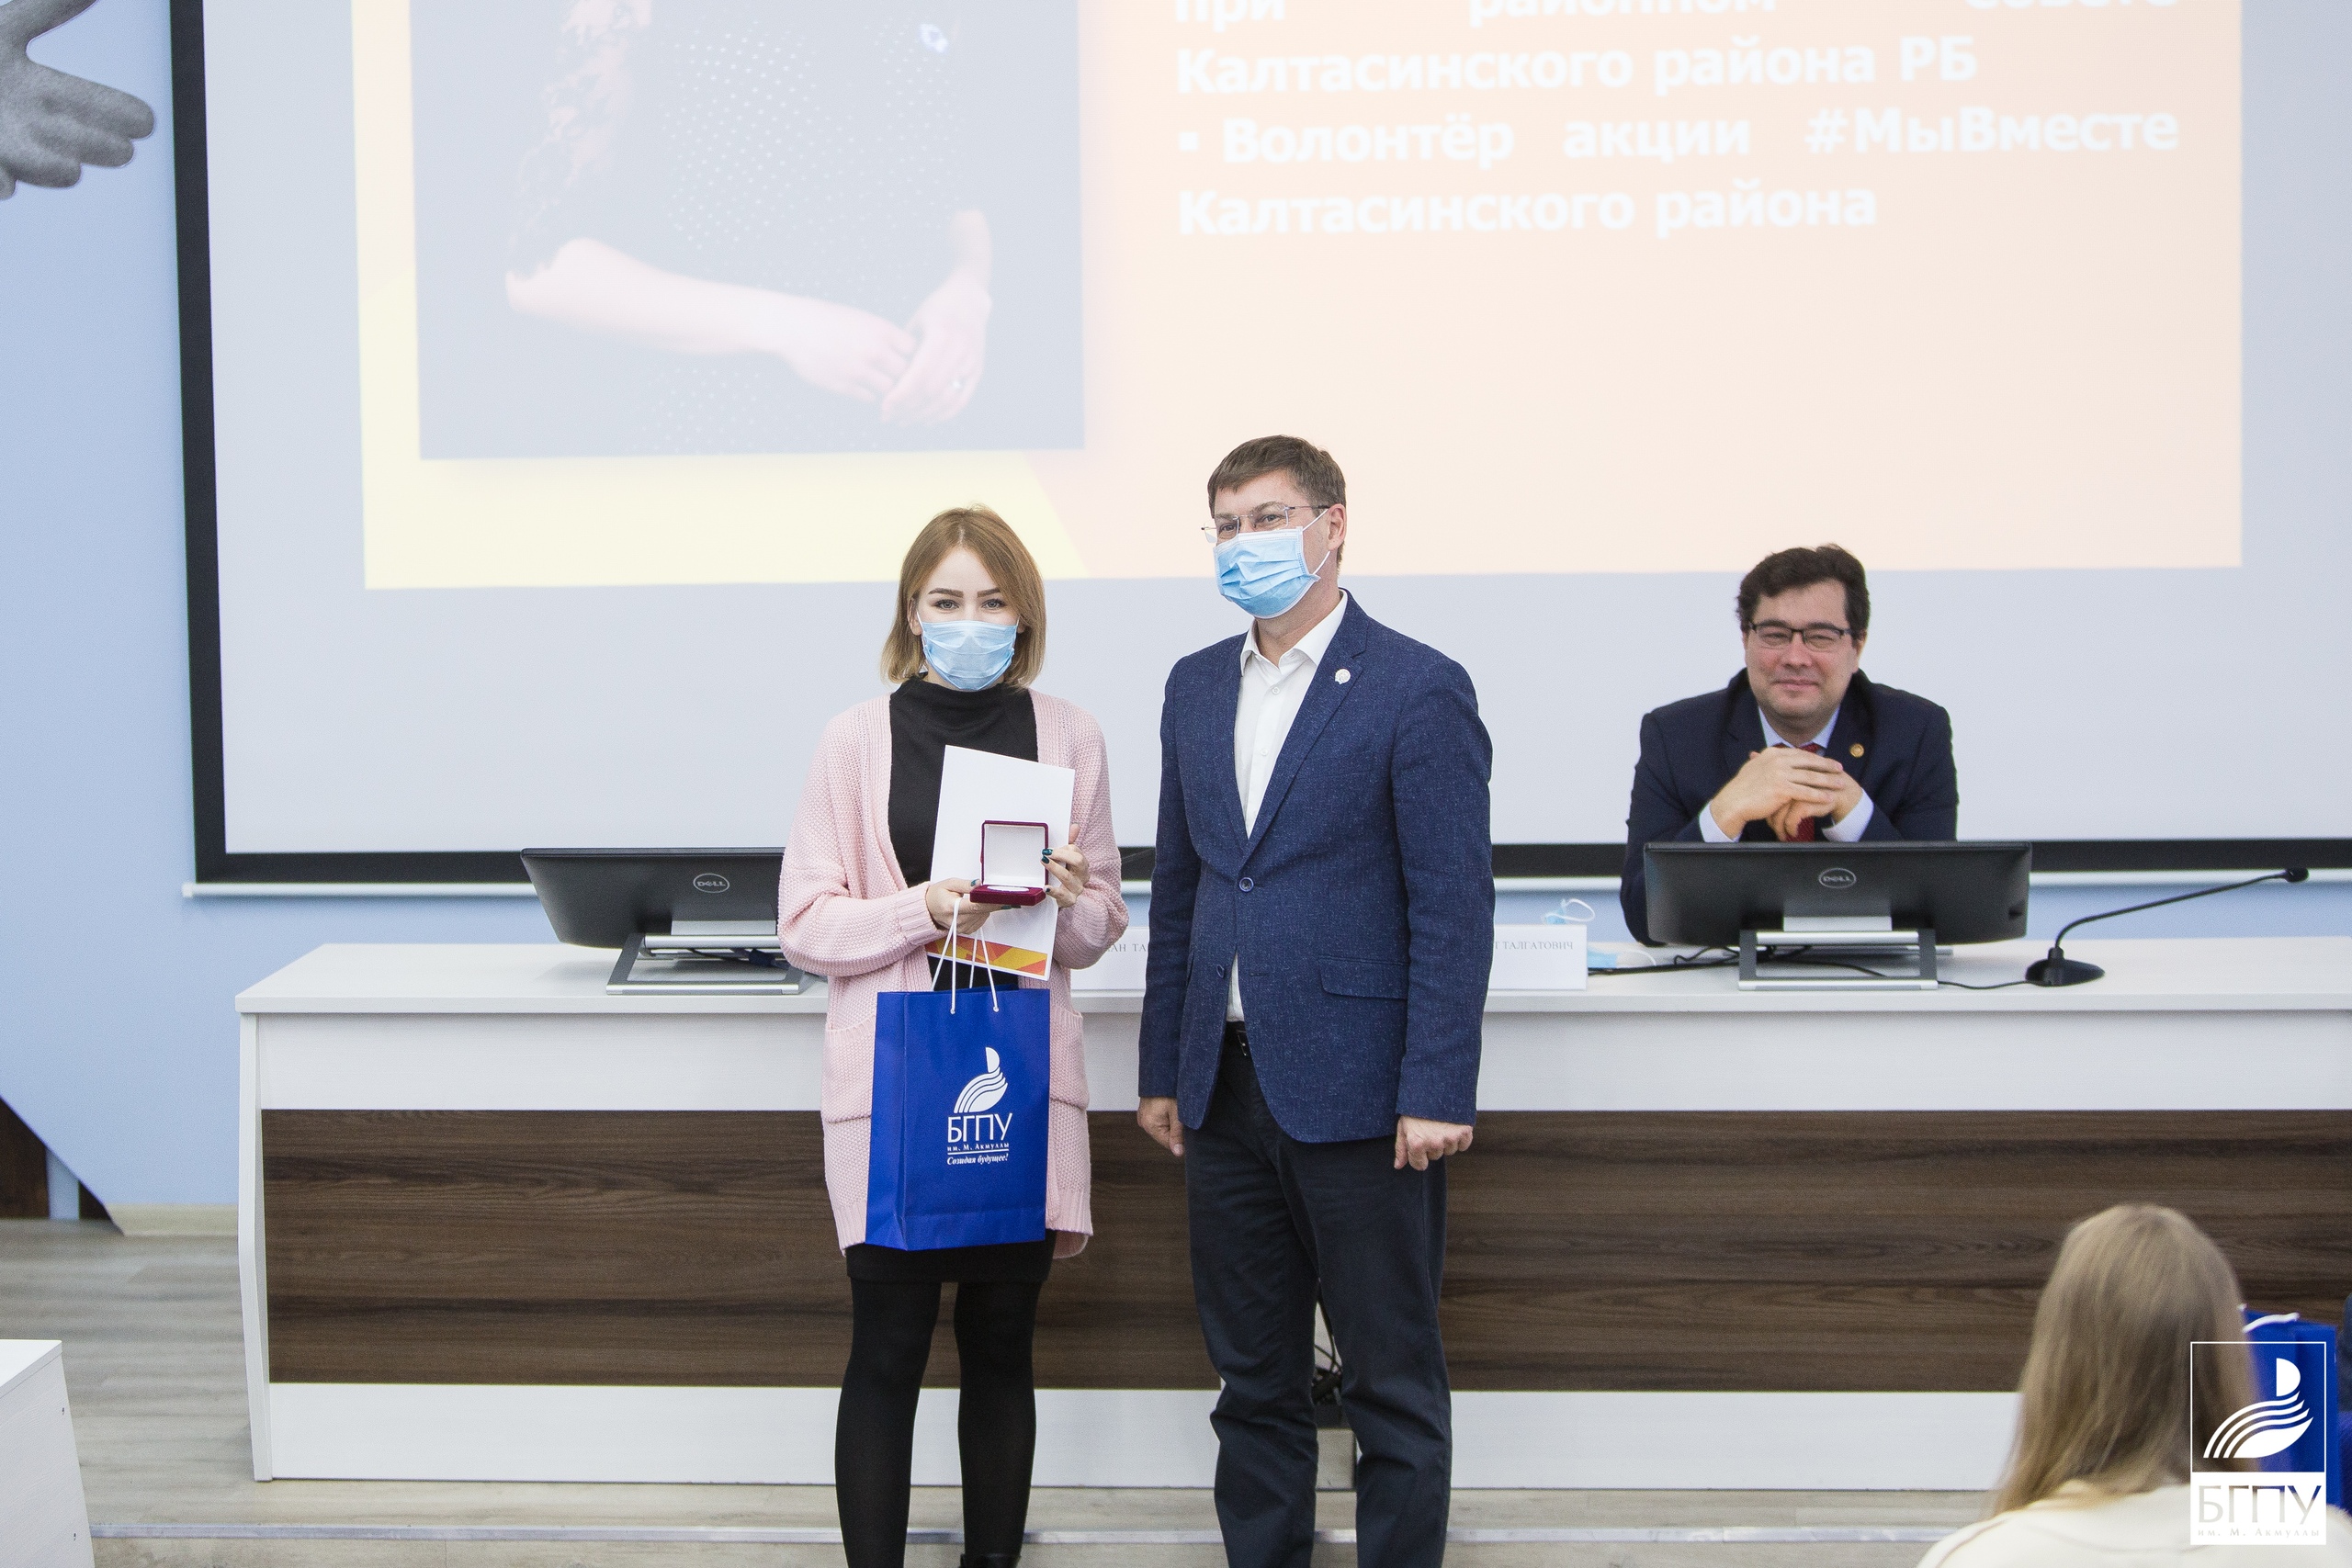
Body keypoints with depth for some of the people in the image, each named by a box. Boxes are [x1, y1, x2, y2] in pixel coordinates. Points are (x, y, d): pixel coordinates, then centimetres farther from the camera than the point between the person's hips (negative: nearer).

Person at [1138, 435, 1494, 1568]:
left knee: (1392, 1382, 2)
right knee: (1253, 1378, 13)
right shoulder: (1195, 687, 13)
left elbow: (1454, 904, -11)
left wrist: (1437, 1092, -16)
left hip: (1355, 1090, -6)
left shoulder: (1417, 689, -7)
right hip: (1227, 1084, 6)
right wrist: (1163, 1069, 14)